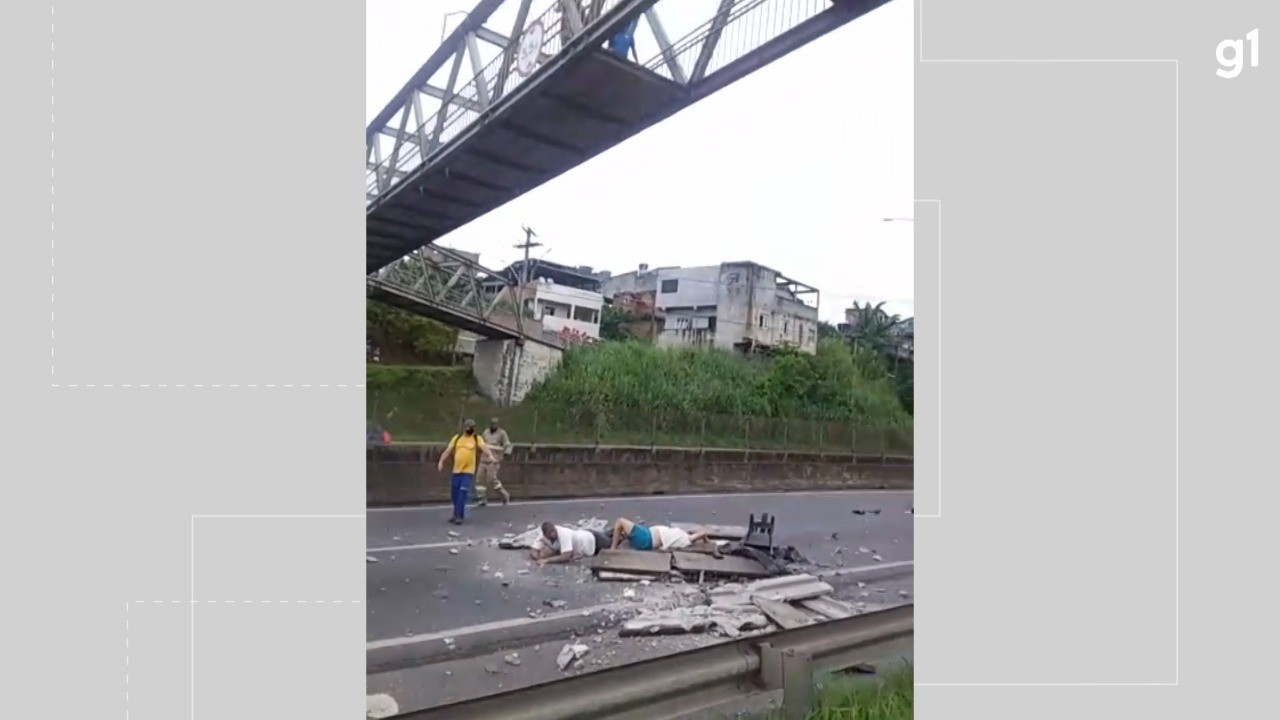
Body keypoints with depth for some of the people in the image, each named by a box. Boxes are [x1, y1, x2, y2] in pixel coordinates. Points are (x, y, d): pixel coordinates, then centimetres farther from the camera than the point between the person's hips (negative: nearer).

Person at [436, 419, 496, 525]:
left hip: (468, 471, -4)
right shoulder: (457, 438, 10)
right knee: (454, 493, 9)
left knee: (463, 493, -10)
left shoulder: (477, 438, 1)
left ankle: (459, 516, -5)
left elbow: (484, 447, -16)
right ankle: (457, 514, 27)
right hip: (456, 470, 4)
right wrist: (441, 461, -4)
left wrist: (490, 455, -36)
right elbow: (448, 450, 7)